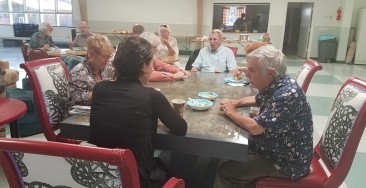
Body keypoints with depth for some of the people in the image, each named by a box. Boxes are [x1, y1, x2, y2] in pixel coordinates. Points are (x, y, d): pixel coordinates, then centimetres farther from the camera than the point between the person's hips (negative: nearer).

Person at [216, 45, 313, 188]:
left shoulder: (286, 95, -31)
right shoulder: (273, 85, -2)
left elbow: (255, 127, -31)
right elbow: (259, 99, 20)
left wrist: (231, 112, -14)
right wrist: (236, 103, 1)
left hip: (287, 161, -9)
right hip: (275, 148, 9)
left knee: (225, 171, -12)